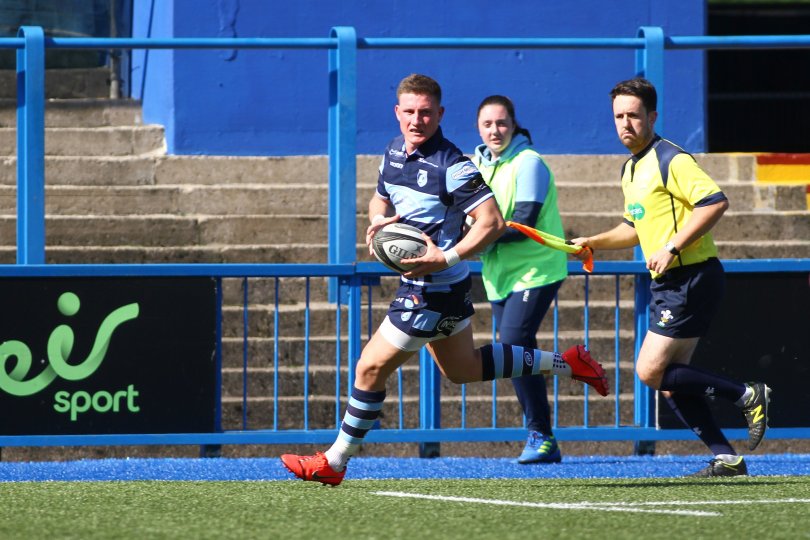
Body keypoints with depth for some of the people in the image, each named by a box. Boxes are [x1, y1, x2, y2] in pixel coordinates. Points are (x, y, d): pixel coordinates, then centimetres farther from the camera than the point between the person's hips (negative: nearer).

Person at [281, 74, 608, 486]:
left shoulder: (452, 167, -21)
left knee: (371, 369, -3)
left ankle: (334, 463, 9)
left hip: (434, 289, -10)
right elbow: (380, 200, 21)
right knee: (464, 368, 24)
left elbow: (492, 222, -24)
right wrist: (380, 220, -3)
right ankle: (564, 363, 32)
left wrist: (446, 258, -31)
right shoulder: (395, 152, 5)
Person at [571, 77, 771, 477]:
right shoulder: (631, 170, 16)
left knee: (651, 372, -12)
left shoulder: (671, 160, -13)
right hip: (667, 283, 10)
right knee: (671, 381, 6)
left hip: (691, 278, -10)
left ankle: (748, 396, -4)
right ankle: (726, 459, 8)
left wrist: (672, 248, -25)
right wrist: (594, 242, 16)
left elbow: (715, 202, -25)